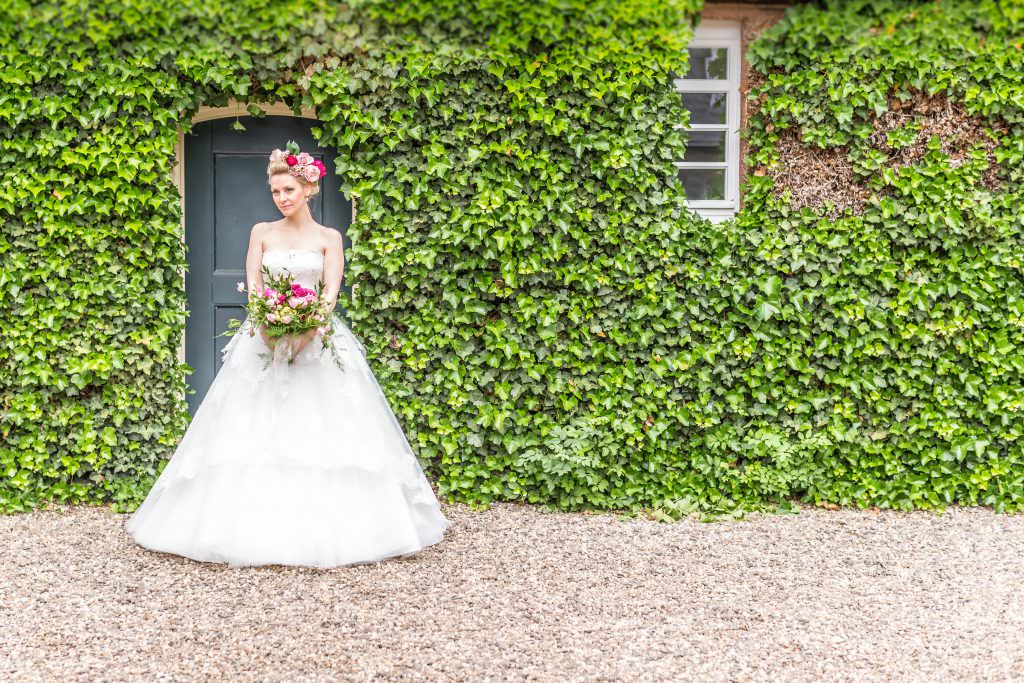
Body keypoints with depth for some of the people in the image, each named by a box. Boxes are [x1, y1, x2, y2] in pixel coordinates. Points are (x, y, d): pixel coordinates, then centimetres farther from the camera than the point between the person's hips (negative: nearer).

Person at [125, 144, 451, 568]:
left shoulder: (328, 238, 6)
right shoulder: (262, 233, 10)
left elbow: (331, 291, -5)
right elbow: (252, 287, 2)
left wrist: (307, 328, -22)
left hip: (316, 339, -1)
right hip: (264, 339, 1)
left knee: (321, 431, -5)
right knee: (257, 432, -3)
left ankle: (325, 528, 3)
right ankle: (256, 524, 3)